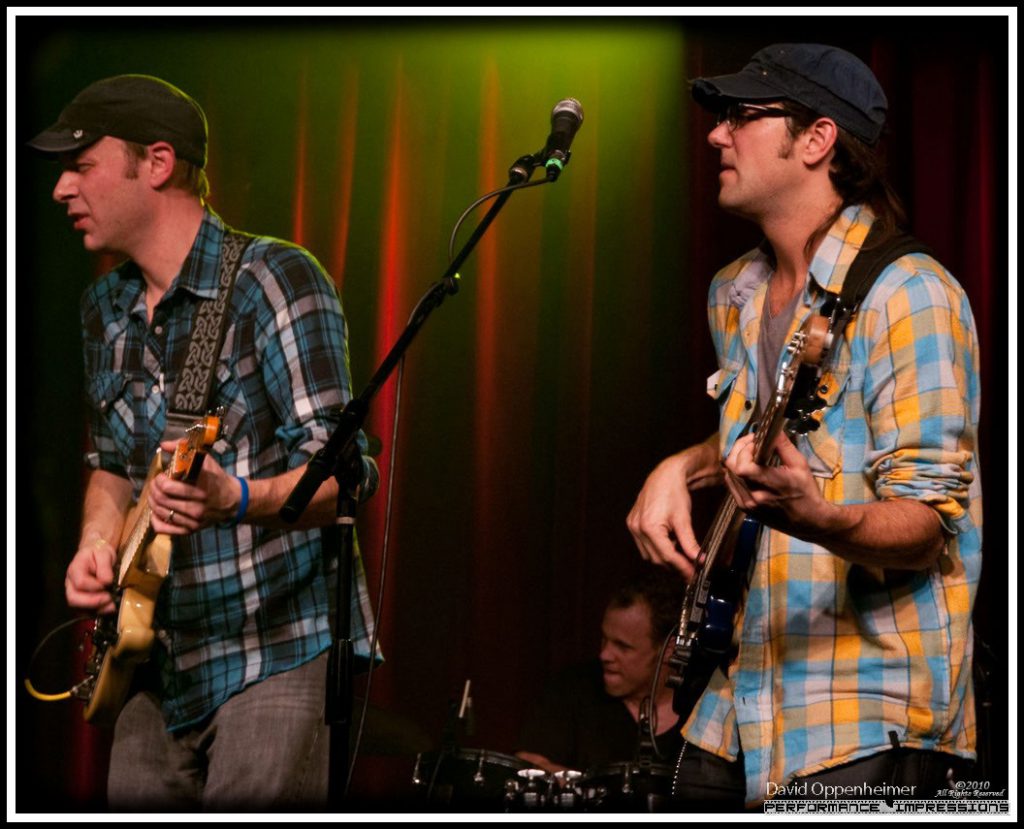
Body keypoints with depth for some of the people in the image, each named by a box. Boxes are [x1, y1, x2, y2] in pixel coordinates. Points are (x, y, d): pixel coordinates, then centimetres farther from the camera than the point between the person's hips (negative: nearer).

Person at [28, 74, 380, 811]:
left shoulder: (273, 280, -11)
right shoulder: (107, 309, 12)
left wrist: (238, 500, -35)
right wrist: (98, 542, 2)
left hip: (279, 647, -7)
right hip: (163, 656, 7)